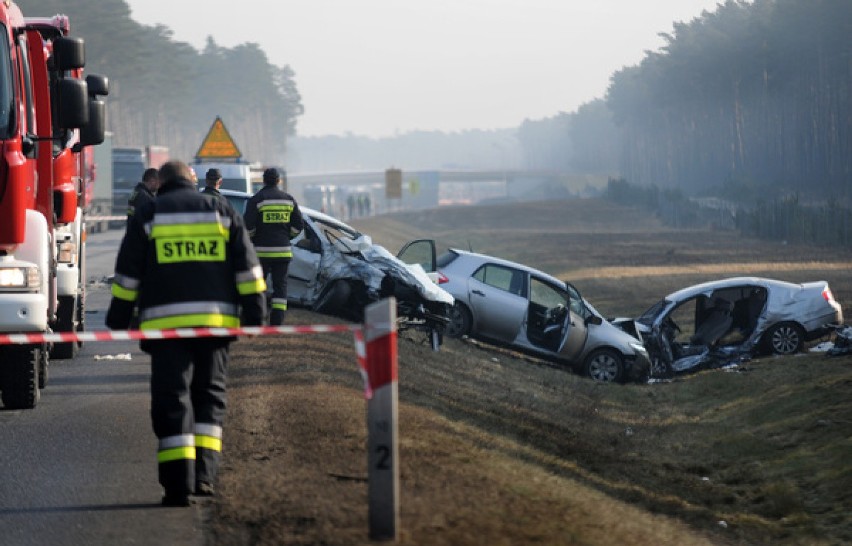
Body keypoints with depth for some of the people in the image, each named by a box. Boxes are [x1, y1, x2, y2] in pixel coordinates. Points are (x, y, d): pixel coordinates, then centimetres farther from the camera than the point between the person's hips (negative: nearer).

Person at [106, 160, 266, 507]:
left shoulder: (147, 215, 5)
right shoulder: (221, 212, 10)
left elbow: (127, 272, 5)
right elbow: (247, 267, 6)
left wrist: (119, 316, 13)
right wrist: (254, 310, 8)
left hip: (165, 322, -2)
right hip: (215, 320, 2)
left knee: (172, 400, -2)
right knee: (209, 397, 13)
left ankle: (179, 484, -11)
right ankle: (204, 474, 2)